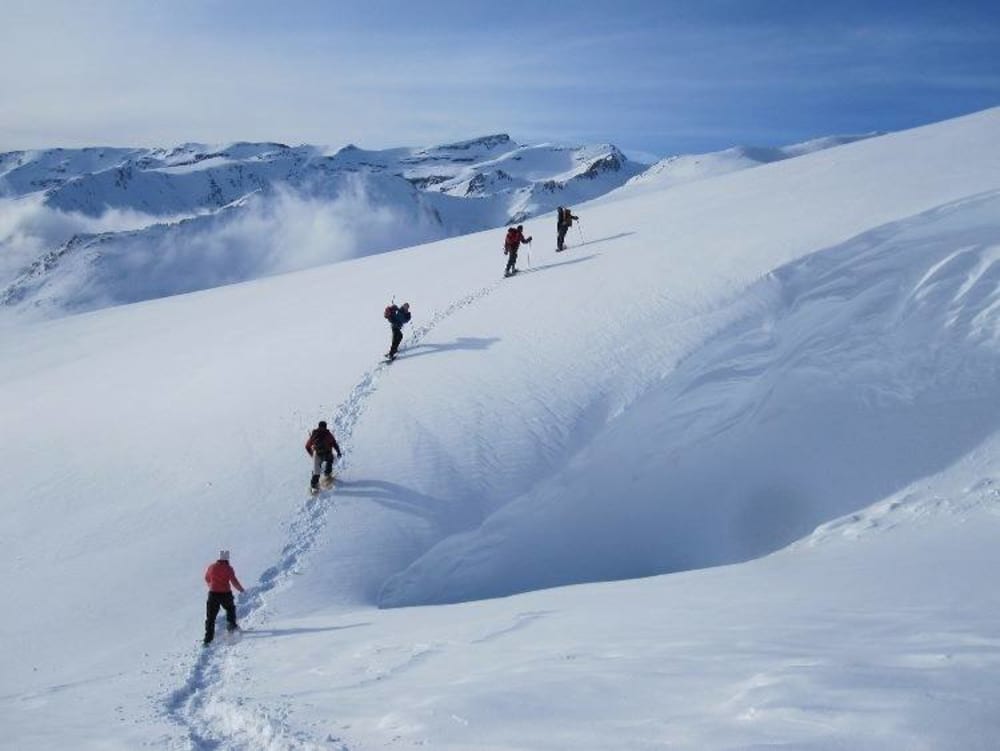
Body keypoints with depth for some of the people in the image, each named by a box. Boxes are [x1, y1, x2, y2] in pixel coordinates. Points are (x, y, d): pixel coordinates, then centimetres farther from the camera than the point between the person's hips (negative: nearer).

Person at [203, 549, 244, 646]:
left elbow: (207, 579, 19)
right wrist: (241, 589, 9)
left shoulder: (211, 567, 4)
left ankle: (208, 639, -1)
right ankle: (232, 625, 18)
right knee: (230, 608, 29)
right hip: (225, 594, -2)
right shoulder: (228, 568, -7)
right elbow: (234, 582, -10)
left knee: (210, 617, 4)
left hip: (213, 594, 2)